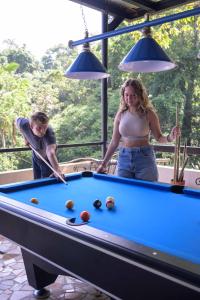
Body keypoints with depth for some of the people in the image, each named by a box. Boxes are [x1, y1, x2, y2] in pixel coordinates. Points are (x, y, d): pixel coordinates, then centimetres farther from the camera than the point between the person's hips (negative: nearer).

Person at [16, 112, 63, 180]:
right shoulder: (24, 124, -31)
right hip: (36, 157, 4)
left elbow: (50, 152, -60)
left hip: (47, 160, -4)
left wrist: (57, 170, -75)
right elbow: (18, 120, -5)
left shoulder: (49, 133, -43)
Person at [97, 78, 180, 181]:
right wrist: (103, 163, 5)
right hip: (124, 158, 2)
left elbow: (159, 137, 2)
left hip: (144, 158, -2)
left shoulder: (149, 114, -6)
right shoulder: (121, 114, 1)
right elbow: (114, 142, 6)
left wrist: (170, 137, -20)